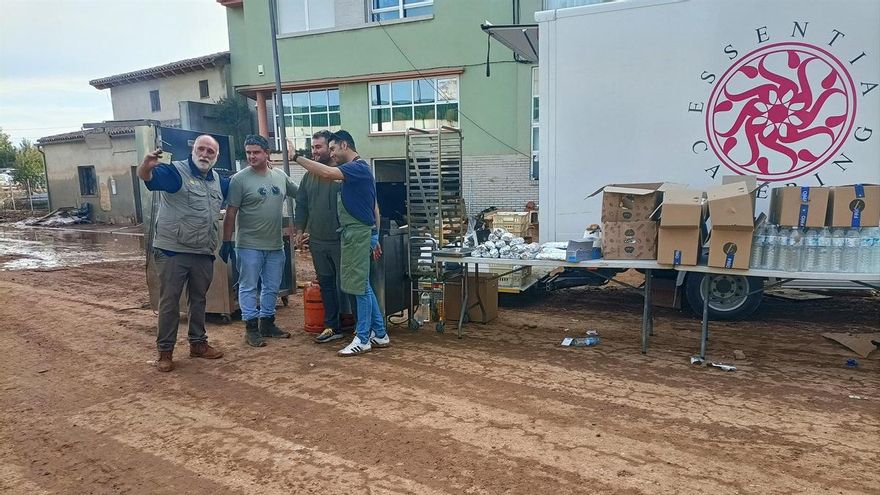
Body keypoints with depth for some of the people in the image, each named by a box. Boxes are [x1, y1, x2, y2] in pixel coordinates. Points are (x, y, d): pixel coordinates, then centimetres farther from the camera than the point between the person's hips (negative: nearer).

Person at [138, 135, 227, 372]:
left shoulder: (219, 181, 10)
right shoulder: (175, 172, -9)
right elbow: (145, 176, -27)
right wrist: (146, 165, -48)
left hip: (204, 253, 6)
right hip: (173, 252, -6)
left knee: (198, 299, 16)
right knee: (169, 301, 2)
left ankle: (198, 343, 29)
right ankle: (165, 351, 12)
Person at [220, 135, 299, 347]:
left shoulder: (280, 176, 4)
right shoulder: (239, 179, -9)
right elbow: (231, 213, -9)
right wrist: (227, 242, -10)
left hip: (275, 245, 5)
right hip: (249, 246, -5)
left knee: (272, 287, 14)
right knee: (248, 287, 4)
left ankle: (267, 323, 28)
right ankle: (251, 327, 13)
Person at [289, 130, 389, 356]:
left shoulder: (357, 167, -13)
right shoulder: (357, 169, 18)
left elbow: (326, 172, -31)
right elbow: (374, 207, 20)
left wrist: (296, 157, -22)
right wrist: (375, 237, 21)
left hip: (357, 234, -10)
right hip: (355, 233, 10)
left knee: (360, 287, -3)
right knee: (363, 286, 13)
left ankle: (362, 339, 6)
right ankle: (380, 334, 20)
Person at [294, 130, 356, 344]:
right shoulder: (309, 176, 11)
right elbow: (301, 205, 18)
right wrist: (300, 230, 12)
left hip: (341, 240, -6)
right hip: (317, 241, 6)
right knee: (326, 284, 12)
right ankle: (332, 327, 22)